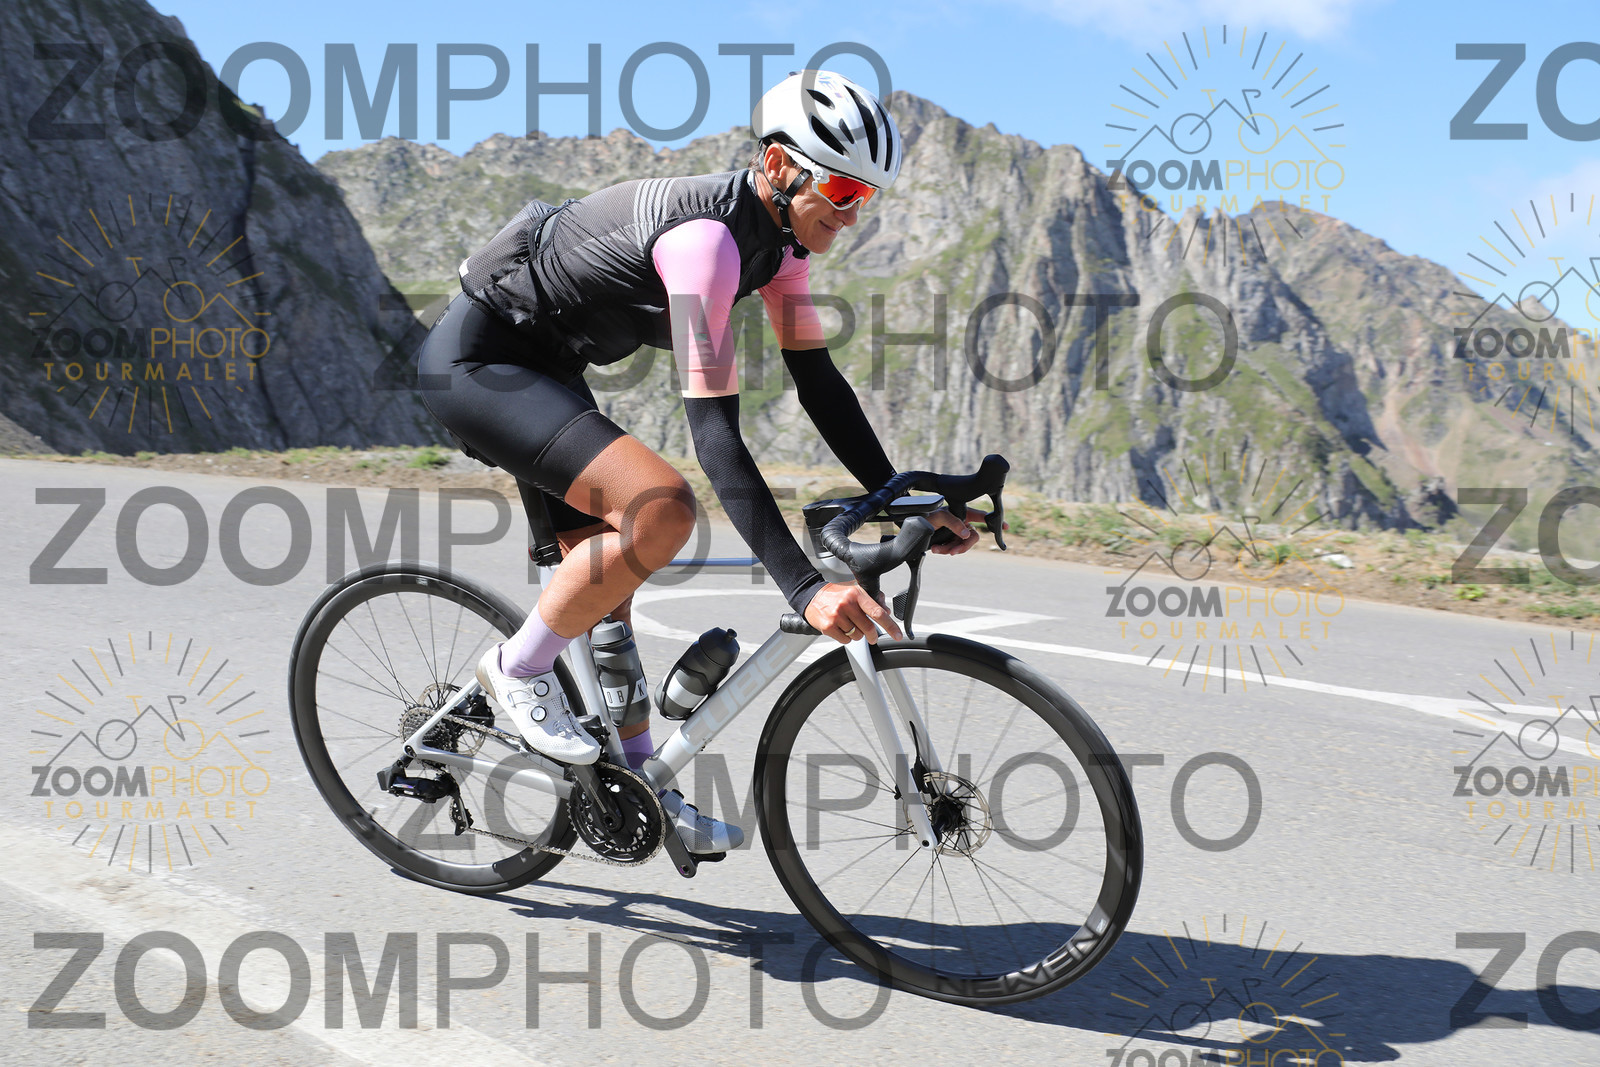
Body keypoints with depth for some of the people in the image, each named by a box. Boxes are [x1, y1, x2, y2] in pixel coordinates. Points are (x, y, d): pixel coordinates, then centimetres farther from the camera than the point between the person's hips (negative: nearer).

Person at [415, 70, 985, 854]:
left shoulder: (780, 234, -2)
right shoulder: (706, 235, -30)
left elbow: (816, 379, 3)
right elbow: (715, 432, -36)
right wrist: (806, 589, -41)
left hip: (542, 368, 10)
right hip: (474, 359, -10)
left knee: (606, 571, 11)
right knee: (663, 511, -26)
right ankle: (518, 669, -5)